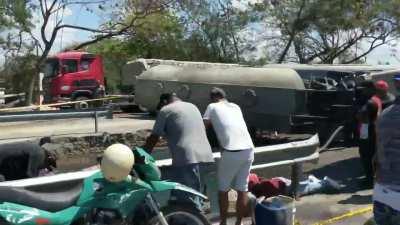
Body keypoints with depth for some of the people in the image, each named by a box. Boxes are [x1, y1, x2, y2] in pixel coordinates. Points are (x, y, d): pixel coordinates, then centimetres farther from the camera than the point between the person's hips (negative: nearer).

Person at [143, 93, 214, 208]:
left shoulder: (166, 110, 6)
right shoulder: (192, 106, 26)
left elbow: (153, 138, 3)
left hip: (187, 158, -7)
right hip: (204, 154, 8)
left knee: (189, 199, -3)